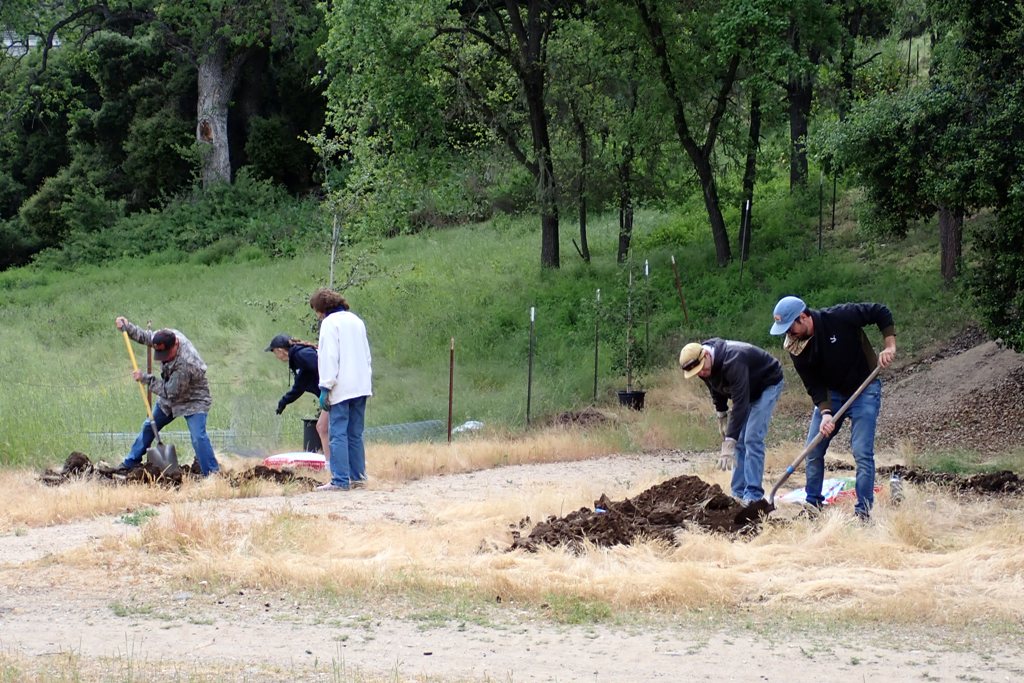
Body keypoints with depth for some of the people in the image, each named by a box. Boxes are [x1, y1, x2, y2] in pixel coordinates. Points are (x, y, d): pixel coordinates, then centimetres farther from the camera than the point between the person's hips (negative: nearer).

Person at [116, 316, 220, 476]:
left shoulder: (185, 364, -40)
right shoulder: (166, 336, -18)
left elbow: (170, 391, -31)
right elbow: (146, 336, 5)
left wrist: (145, 378, -25)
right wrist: (126, 327, 1)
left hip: (193, 402, -9)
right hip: (169, 399, 9)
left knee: (198, 437, -23)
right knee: (148, 427, 19)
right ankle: (130, 462, 35)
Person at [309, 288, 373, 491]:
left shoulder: (330, 323, -7)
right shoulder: (356, 320, 17)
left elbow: (329, 357, -13)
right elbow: (366, 354, 19)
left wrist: (325, 388, -12)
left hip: (342, 388, -8)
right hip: (361, 386, 8)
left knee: (338, 434, -7)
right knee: (355, 434, 14)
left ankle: (340, 480, -11)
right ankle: (358, 477, 15)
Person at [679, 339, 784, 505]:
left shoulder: (733, 362, -41)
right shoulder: (704, 366, -15)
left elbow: (740, 403, -44)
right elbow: (717, 390, 8)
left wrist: (729, 443, -47)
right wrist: (722, 416, 7)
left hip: (768, 384, -8)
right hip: (747, 390, 8)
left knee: (752, 439, -18)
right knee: (739, 442, 1)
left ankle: (753, 497, -18)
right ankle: (739, 495, 4)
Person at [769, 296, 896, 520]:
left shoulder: (839, 317, -25)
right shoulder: (796, 348, -11)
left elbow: (882, 313, -16)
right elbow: (814, 386, -10)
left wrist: (889, 347, -24)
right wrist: (825, 413, -25)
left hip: (864, 390, -5)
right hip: (830, 394, 5)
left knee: (862, 452, -13)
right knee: (813, 450, 3)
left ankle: (863, 511, -7)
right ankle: (813, 505, 17)